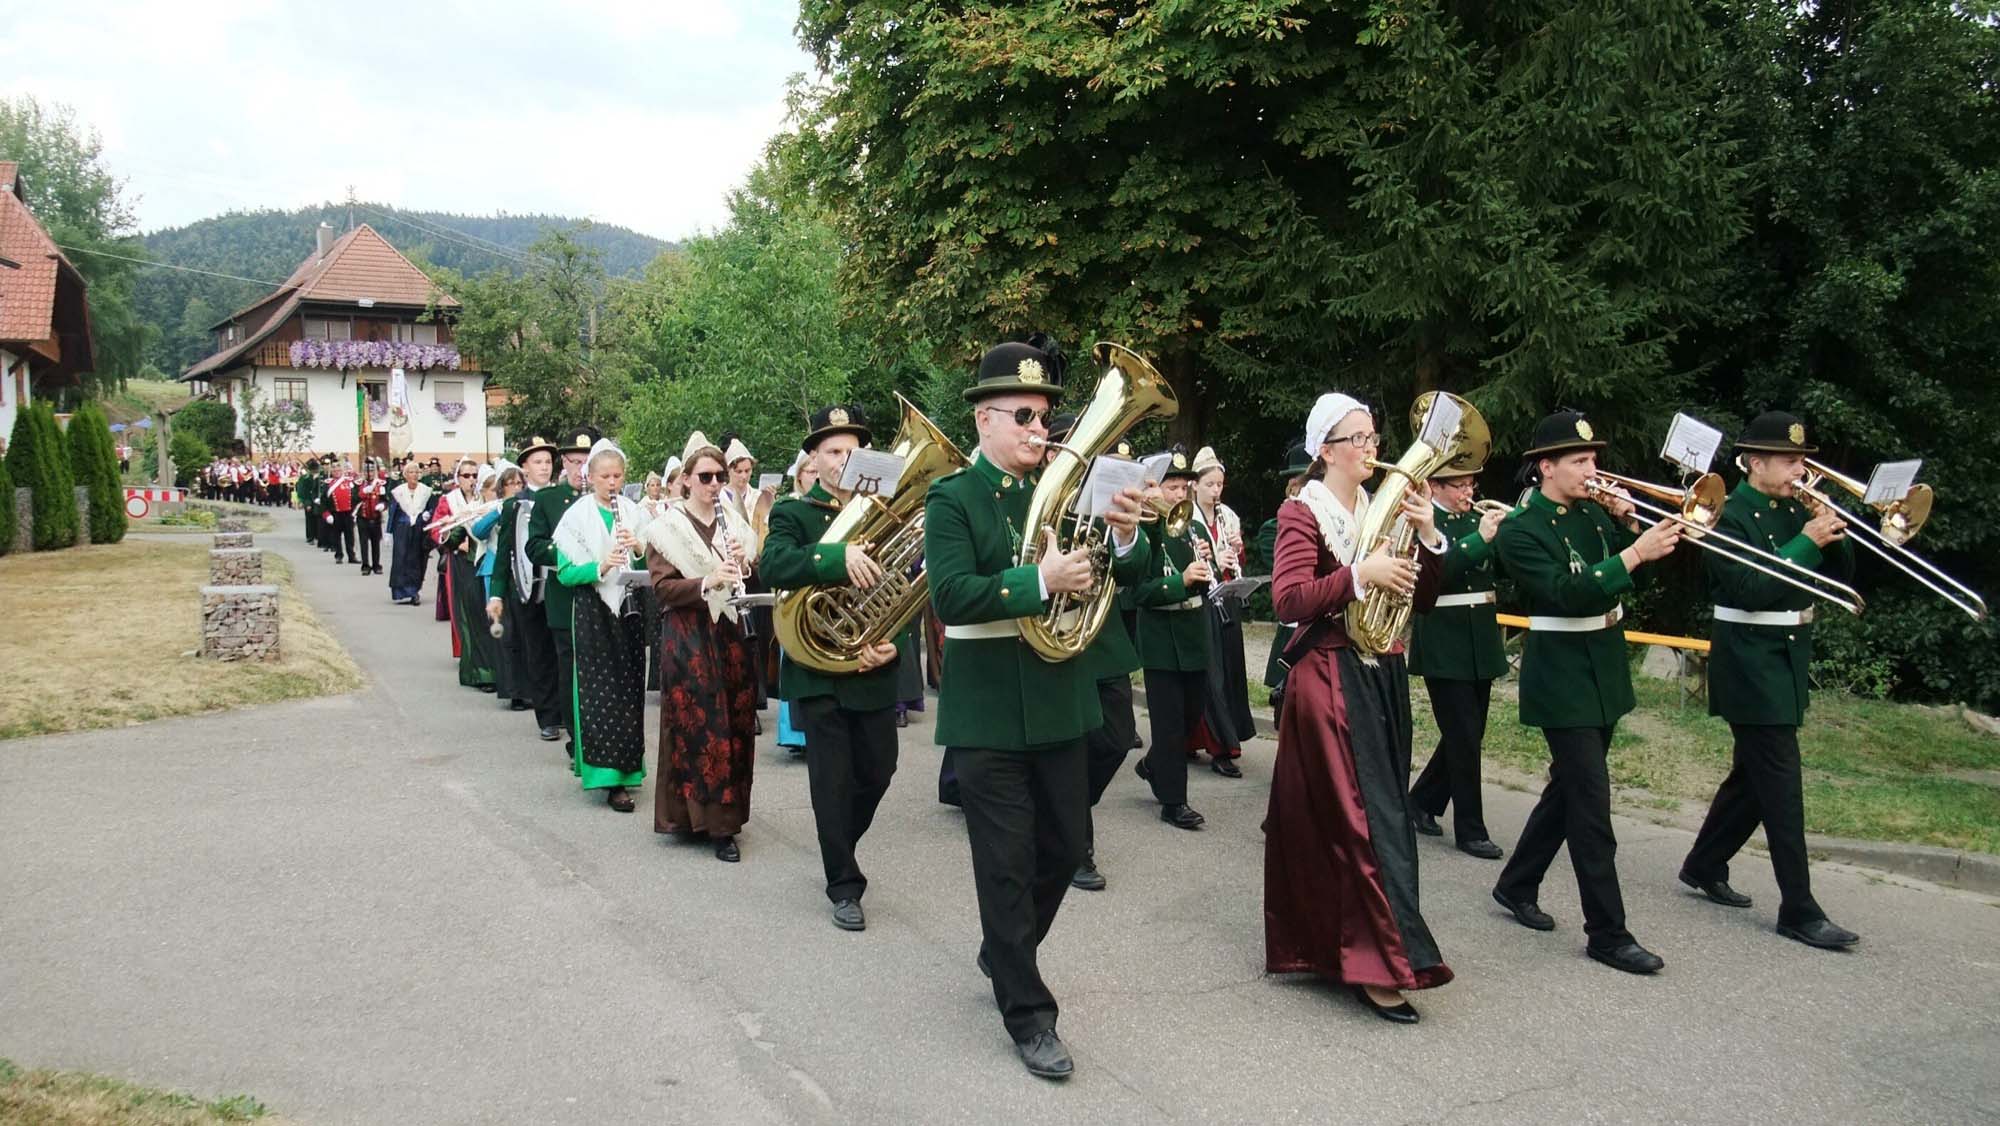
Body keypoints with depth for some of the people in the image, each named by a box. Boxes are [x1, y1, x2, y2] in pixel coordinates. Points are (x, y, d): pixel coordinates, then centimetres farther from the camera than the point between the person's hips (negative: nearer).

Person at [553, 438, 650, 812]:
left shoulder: (634, 512, 6)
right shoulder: (576, 516, -2)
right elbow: (566, 572, -8)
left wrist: (639, 547, -16)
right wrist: (600, 567, -25)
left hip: (628, 607, 3)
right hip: (593, 610, -3)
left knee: (629, 689, 6)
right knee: (599, 691, -5)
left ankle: (625, 766, 20)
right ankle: (610, 779, -5)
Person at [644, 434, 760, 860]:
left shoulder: (733, 521, 11)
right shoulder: (668, 526, -3)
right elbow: (663, 587, -10)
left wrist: (743, 563, -8)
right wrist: (707, 582, -24)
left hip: (730, 632, 5)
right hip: (688, 635, -5)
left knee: (734, 723, 5)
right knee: (697, 725, -5)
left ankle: (724, 815, 16)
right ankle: (706, 818, 3)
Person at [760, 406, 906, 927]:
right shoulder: (792, 513, -2)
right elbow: (775, 566, -23)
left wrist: (895, 643, -12)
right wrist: (838, 556, -38)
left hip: (874, 669, 3)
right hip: (817, 668, -3)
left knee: (878, 771, 11)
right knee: (831, 777, 0)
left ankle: (841, 847, 38)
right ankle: (844, 886, 13)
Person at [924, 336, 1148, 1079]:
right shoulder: (952, 498, -8)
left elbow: (1126, 578, 5)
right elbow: (952, 596, -21)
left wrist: (1124, 537, -17)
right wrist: (1041, 580, -30)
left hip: (1059, 702, 6)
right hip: (988, 711, -5)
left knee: (1064, 848, 15)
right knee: (1006, 865, 2)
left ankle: (1002, 954, 39)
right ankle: (1028, 1015, 14)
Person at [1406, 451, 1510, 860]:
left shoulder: (1478, 520, 11)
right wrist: (1479, 539, -27)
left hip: (1482, 642, 7)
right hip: (1444, 646, -7)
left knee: (1469, 734, 12)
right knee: (1464, 738, -4)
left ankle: (1422, 801, 30)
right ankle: (1470, 830, 6)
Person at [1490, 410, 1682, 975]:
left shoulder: (1593, 511, 7)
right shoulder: (1520, 531, -14)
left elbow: (1634, 579, 9)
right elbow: (1570, 594, -25)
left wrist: (1626, 523, -5)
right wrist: (1634, 553, -30)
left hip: (1604, 671, 8)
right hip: (1562, 678, -8)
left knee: (1569, 788, 16)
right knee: (1591, 802, -7)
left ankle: (1516, 886, 32)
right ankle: (1608, 933, 0)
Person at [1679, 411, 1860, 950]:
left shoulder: (1795, 511, 9)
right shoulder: (1730, 516, -13)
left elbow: (1839, 577, 10)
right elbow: (1752, 590, -24)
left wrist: (1833, 533, -6)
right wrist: (1807, 542, -22)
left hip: (1788, 662, 8)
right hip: (1751, 667, -8)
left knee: (1753, 776, 16)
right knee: (1781, 788, -7)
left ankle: (1703, 866, 32)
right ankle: (1799, 911, -2)